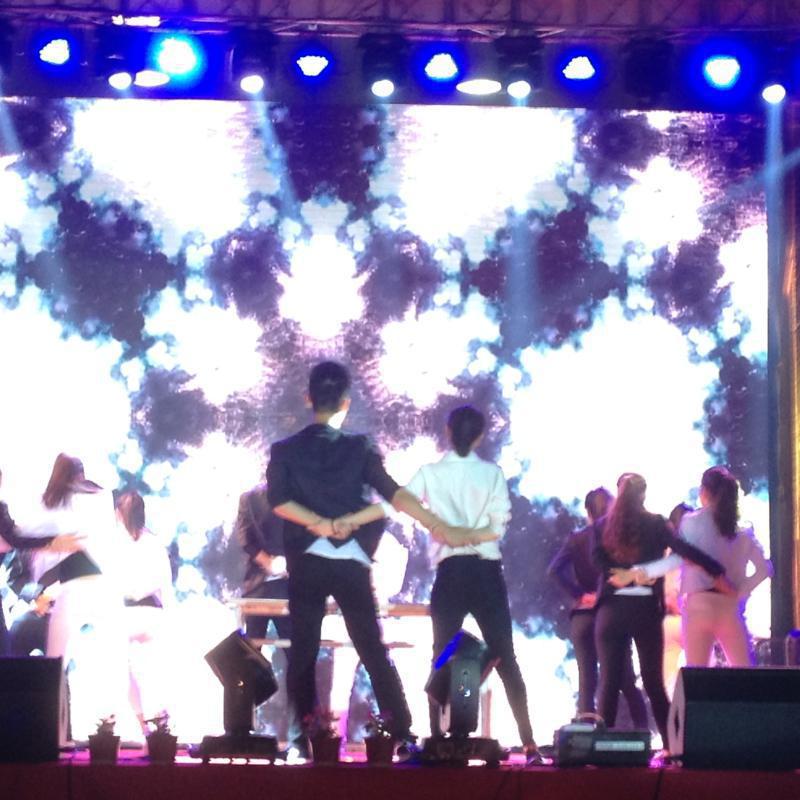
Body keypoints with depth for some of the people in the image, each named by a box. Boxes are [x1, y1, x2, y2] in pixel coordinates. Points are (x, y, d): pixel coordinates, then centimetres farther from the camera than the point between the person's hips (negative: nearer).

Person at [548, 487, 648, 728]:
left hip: (584, 615, 0)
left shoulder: (577, 539, 0)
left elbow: (555, 570, -11)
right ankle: (642, 733, 3)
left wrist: (579, 594, -8)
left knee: (587, 682, 2)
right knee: (627, 682, 9)